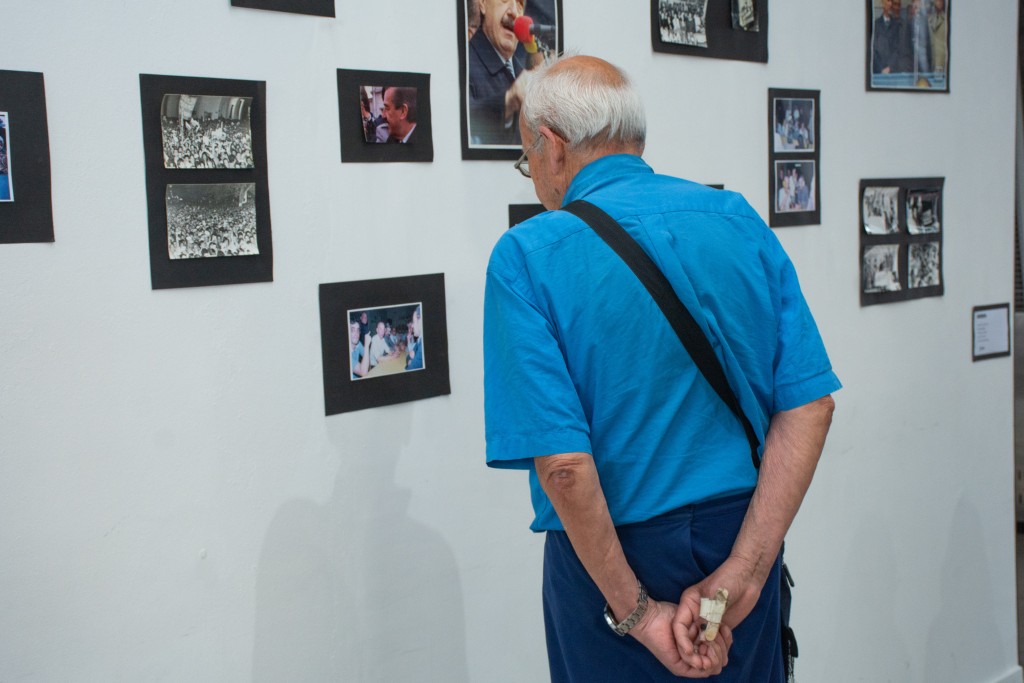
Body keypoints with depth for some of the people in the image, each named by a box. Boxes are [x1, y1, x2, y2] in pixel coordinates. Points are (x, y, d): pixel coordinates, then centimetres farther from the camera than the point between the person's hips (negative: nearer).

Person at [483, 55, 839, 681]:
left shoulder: (528, 257, -14)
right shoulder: (741, 222, -1)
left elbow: (564, 463, -22)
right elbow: (811, 402, -7)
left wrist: (637, 612, -14)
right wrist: (741, 574, -11)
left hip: (611, 561, -4)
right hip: (745, 537, 4)